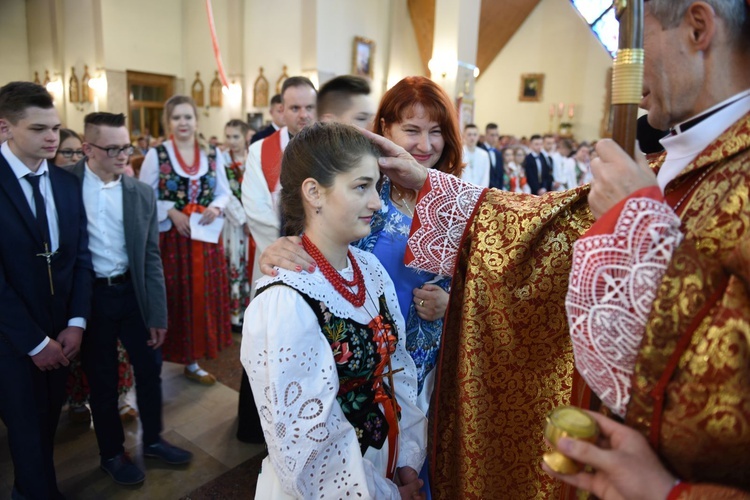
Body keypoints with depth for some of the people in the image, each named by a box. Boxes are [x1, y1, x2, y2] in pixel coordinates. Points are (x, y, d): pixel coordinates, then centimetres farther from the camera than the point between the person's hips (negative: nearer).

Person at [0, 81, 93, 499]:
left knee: (48, 422, 19)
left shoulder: (68, 183, 3)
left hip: (61, 331, 5)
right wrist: (34, 341, -14)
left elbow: (81, 256, 3)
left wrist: (76, 323, -6)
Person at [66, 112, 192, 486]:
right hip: (87, 296, -3)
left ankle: (152, 440, 36)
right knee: (102, 378, 11)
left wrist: (158, 315, 1)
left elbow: (151, 259, 2)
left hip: (131, 292, 3)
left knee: (150, 367, 13)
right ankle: (112, 453, 34)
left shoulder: (142, 194, 0)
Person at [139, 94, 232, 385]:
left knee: (202, 298, 10)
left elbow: (224, 192, 10)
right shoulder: (156, 155, -3)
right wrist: (171, 213, -16)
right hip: (170, 238, -3)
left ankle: (193, 363, 25)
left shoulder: (211, 155, 7)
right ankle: (170, 357, 20)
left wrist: (216, 207, -10)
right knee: (173, 299, 3)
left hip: (206, 236, 4)